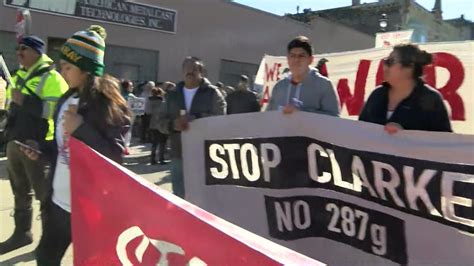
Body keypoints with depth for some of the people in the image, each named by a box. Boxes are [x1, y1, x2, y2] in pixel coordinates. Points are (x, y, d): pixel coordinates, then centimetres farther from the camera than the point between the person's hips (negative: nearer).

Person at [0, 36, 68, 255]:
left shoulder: (50, 78, -9)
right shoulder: (18, 77, 17)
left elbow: (56, 109, -24)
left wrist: (24, 100, -22)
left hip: (37, 145, -8)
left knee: (44, 193, 1)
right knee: (20, 192, 17)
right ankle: (22, 233, 32)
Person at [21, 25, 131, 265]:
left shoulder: (107, 103, -15)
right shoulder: (66, 100, 7)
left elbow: (115, 156, -20)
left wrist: (81, 128, -25)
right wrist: (42, 149, 0)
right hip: (59, 201, 8)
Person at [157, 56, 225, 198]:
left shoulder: (212, 93, 1)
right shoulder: (172, 95, 13)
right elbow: (161, 122, 7)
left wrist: (194, 119, -22)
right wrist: (174, 125, -14)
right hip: (179, 155, 4)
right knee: (179, 195, 13)